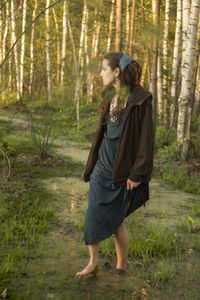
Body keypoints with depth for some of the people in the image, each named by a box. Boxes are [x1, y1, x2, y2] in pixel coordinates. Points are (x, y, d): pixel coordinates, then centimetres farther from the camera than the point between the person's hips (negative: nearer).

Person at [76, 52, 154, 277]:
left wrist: (137, 174, -17)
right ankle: (93, 261, 20)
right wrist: (92, 164, 17)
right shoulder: (110, 97, 8)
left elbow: (147, 138, -15)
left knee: (114, 221, 3)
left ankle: (121, 267, 22)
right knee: (94, 214, 3)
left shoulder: (140, 100, -14)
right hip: (102, 165, 6)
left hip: (123, 171, -6)